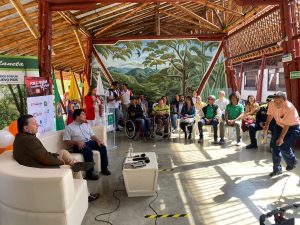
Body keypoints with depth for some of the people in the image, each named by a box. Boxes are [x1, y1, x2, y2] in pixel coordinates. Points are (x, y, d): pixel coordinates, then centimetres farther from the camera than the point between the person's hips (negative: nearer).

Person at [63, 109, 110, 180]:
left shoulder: (86, 125, 22)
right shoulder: (69, 127, 4)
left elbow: (92, 135, 17)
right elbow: (66, 141, -4)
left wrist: (98, 140, -4)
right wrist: (77, 142, -20)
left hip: (89, 142, 6)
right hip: (78, 145, -6)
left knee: (102, 147, -18)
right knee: (88, 151, -36)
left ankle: (104, 168, -8)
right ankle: (90, 173, -28)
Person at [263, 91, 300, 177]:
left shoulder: (289, 108, -32)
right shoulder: (271, 104, -17)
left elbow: (287, 125, -26)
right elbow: (270, 114, 4)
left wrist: (281, 138, -22)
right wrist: (267, 125, 0)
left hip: (292, 127, -6)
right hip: (279, 125, 6)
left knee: (283, 146, -15)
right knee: (274, 144, -1)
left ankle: (292, 162, 20)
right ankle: (277, 169, 13)